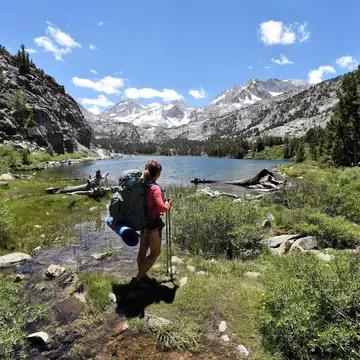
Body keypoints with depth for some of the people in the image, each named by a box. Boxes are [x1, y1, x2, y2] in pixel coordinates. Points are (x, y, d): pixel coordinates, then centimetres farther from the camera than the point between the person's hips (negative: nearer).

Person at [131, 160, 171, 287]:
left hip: (142, 220, 8)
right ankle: (137, 279, 9)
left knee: (143, 250, 20)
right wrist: (168, 205, -8)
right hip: (153, 223, -8)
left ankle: (142, 276, 36)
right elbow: (161, 208, -28)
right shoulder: (155, 188, -23)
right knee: (155, 252, 7)